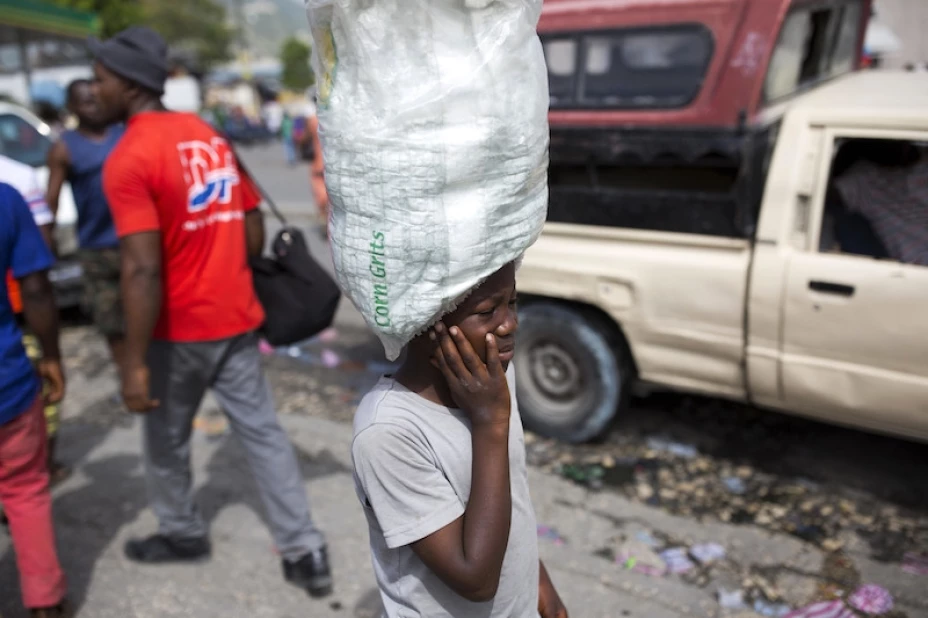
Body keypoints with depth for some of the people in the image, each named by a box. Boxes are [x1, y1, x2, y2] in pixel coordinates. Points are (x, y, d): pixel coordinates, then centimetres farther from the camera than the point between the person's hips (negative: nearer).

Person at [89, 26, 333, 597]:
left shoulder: (128, 159, -16)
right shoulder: (211, 137, 7)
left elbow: (143, 271, -23)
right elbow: (254, 229, 12)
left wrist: (135, 363, -20)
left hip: (179, 330, -6)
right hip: (237, 319, 6)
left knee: (167, 442, 17)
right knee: (263, 432, 10)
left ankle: (183, 535, 37)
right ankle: (306, 552, 15)